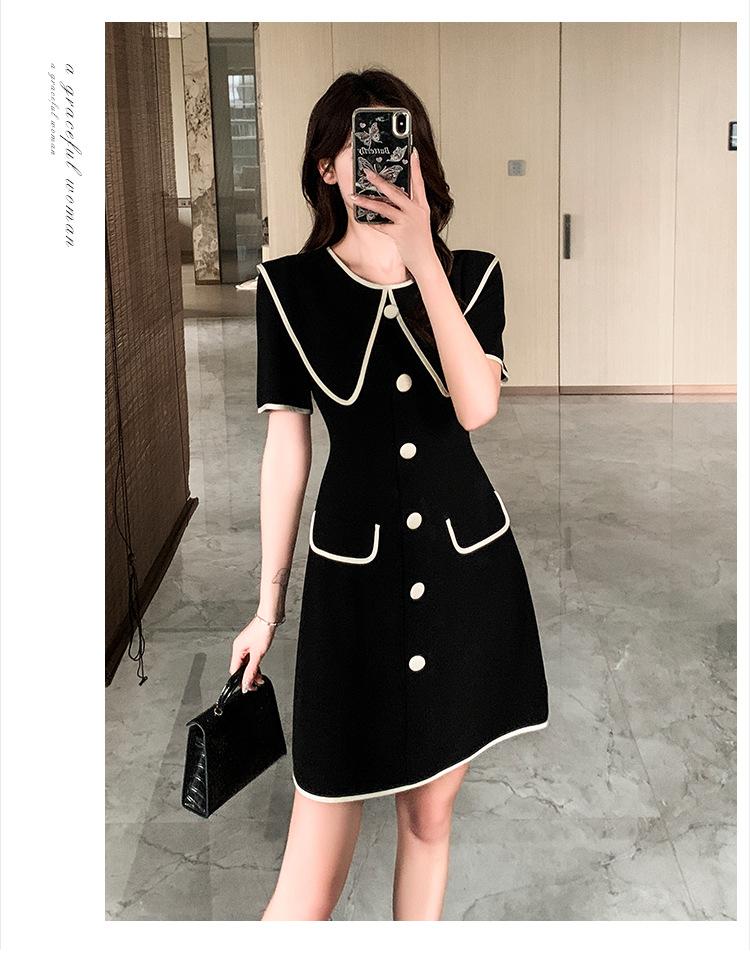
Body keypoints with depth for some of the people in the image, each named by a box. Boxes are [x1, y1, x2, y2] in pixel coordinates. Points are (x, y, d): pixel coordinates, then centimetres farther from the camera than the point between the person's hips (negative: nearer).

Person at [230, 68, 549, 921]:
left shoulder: (472, 275, 1)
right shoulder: (289, 285, -3)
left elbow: (477, 407, -17)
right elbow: (286, 445, 0)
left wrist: (422, 257, -23)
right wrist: (269, 602, 3)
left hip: (467, 562, 2)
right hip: (353, 570, -2)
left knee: (432, 807, 15)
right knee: (330, 796, -3)